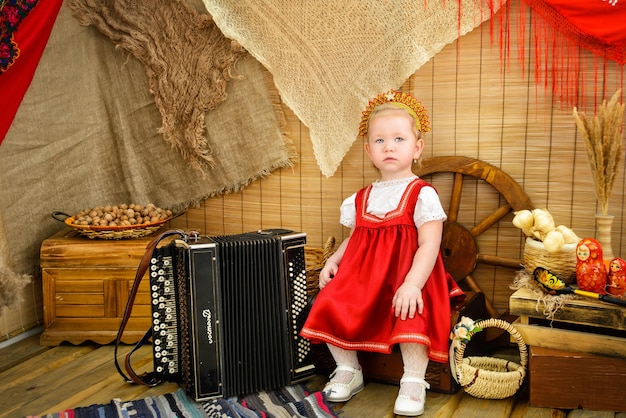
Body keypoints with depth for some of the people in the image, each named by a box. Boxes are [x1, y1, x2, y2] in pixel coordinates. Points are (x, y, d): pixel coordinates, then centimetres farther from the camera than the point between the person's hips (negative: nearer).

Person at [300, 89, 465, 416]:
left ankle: (413, 382, -10)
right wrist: (332, 261, 3)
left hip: (407, 276, -5)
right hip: (362, 274, 6)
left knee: (412, 314, -32)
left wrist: (413, 283, -28)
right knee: (331, 307, -12)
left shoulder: (422, 194, -6)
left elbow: (429, 244, -15)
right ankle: (349, 370, 11)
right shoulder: (362, 198, 14)